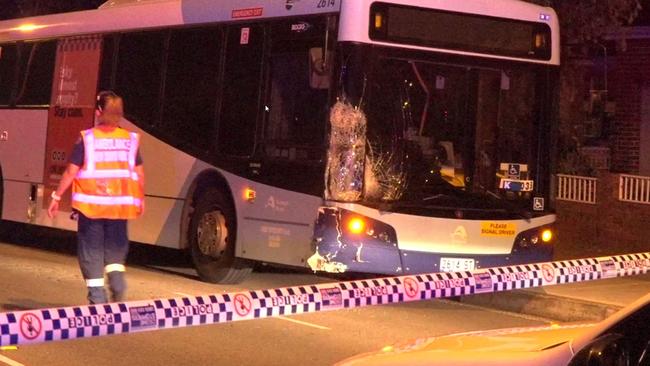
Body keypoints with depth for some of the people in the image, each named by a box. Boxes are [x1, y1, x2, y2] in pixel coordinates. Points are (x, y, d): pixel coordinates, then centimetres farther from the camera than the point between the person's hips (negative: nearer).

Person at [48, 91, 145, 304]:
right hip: (120, 203, 3)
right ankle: (117, 281, -4)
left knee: (91, 248, 6)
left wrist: (56, 197, 4)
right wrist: (141, 200, 19)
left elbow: (71, 172, -5)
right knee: (115, 246, 18)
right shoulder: (131, 140, 3)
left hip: (91, 203, -2)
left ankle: (97, 297, 3)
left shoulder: (87, 139, -5)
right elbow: (139, 174, 6)